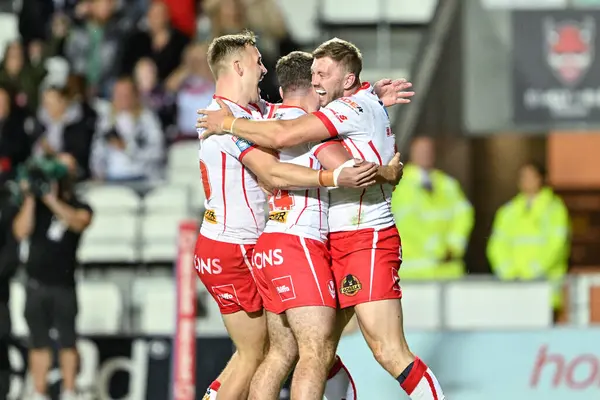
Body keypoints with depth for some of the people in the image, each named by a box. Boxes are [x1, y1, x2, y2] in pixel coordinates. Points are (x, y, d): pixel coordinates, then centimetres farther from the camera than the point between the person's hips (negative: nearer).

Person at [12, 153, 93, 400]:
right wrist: (30, 199, -10)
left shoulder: (80, 207, 5)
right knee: (39, 343, 4)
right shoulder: (35, 203, 9)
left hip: (63, 285, -2)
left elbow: (79, 222, -18)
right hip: (36, 284, 2)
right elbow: (21, 232, -4)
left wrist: (51, 200, -25)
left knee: (67, 342, -4)